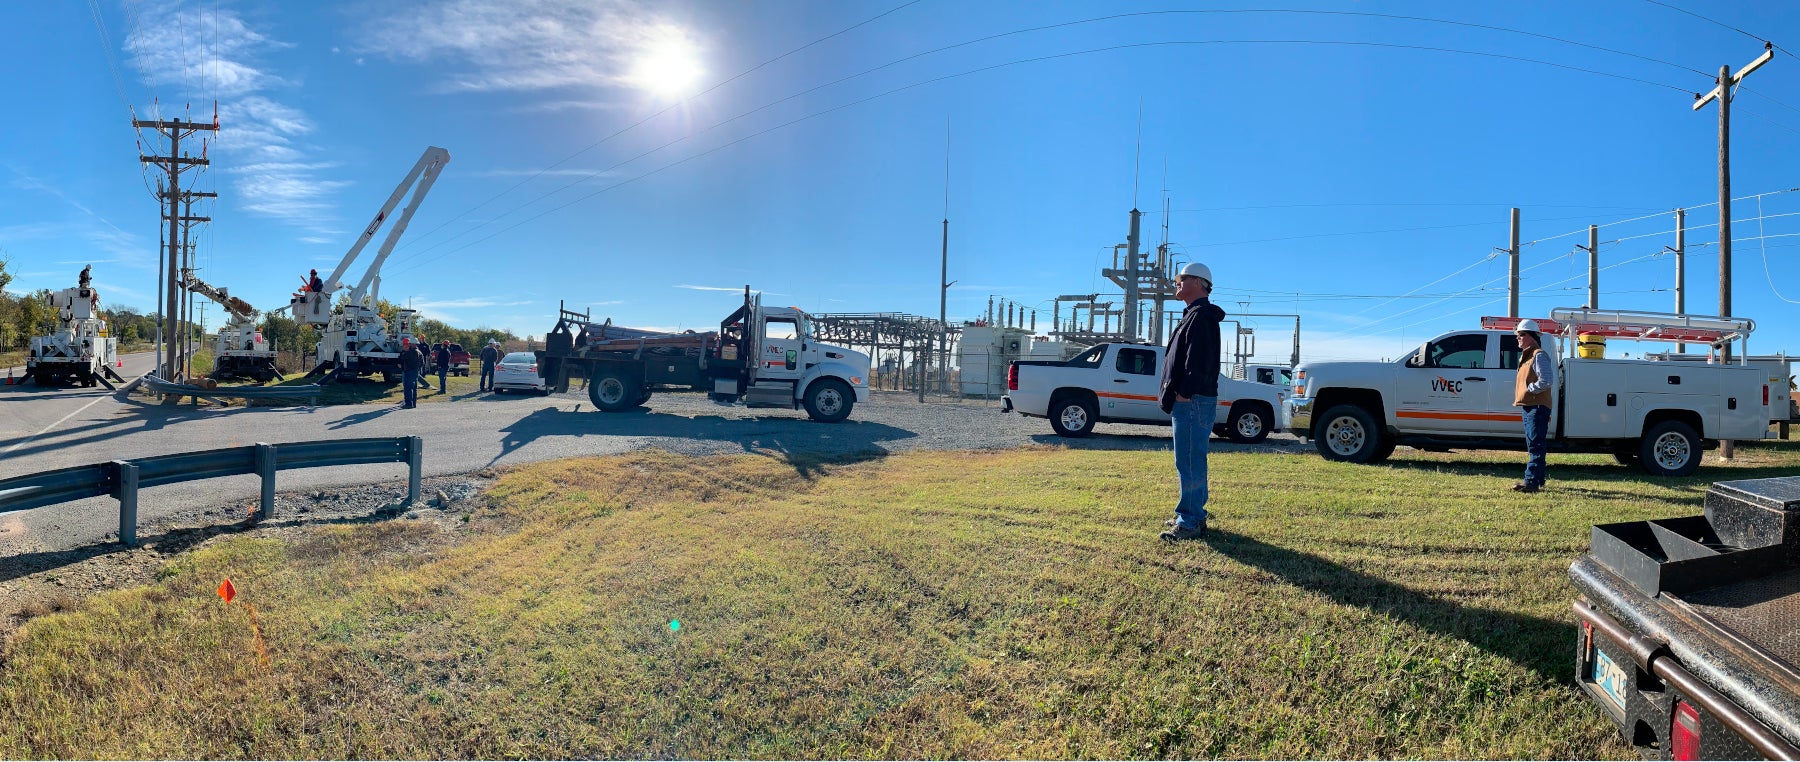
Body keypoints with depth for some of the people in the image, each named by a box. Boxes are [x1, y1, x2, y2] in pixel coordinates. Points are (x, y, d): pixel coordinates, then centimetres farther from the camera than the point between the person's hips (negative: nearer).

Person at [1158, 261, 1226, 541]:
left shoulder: (1202, 316, -11)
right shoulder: (1193, 315, 22)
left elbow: (1198, 360, -22)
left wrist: (1184, 393, -24)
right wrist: (1175, 395, 17)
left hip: (1193, 402, -11)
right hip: (1187, 402, 11)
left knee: (1189, 463, -10)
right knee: (1189, 461, 16)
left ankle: (1191, 522, -7)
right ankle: (1192, 515, 25)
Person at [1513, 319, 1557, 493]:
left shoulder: (1539, 355, -11)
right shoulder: (1526, 356, 20)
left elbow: (1546, 381, -22)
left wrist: (1529, 389, -13)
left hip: (1537, 407, -10)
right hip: (1528, 407, 10)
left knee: (1535, 445, -12)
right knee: (1533, 446, 15)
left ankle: (1531, 481, -16)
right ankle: (1538, 479, 23)